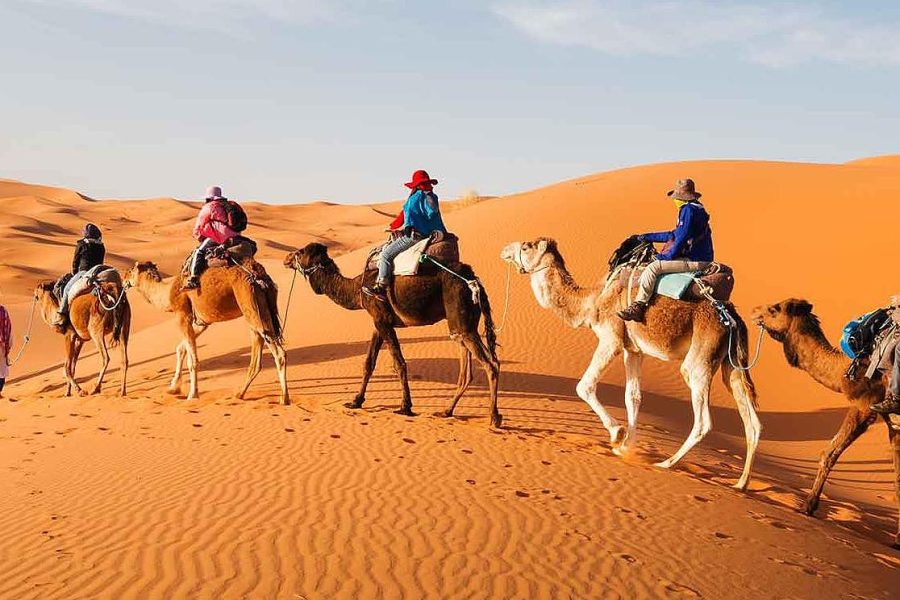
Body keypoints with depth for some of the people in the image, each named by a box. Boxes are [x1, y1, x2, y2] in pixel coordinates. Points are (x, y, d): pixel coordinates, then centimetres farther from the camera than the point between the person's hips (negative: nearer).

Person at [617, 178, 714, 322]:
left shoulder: (688, 209, -15)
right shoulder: (696, 208, 19)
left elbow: (682, 238, -20)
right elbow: (675, 235, 26)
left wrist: (668, 256, -8)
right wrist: (648, 237, 29)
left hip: (694, 261, -11)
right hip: (698, 258, 11)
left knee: (652, 268, -17)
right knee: (658, 262, 26)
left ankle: (637, 307, -20)